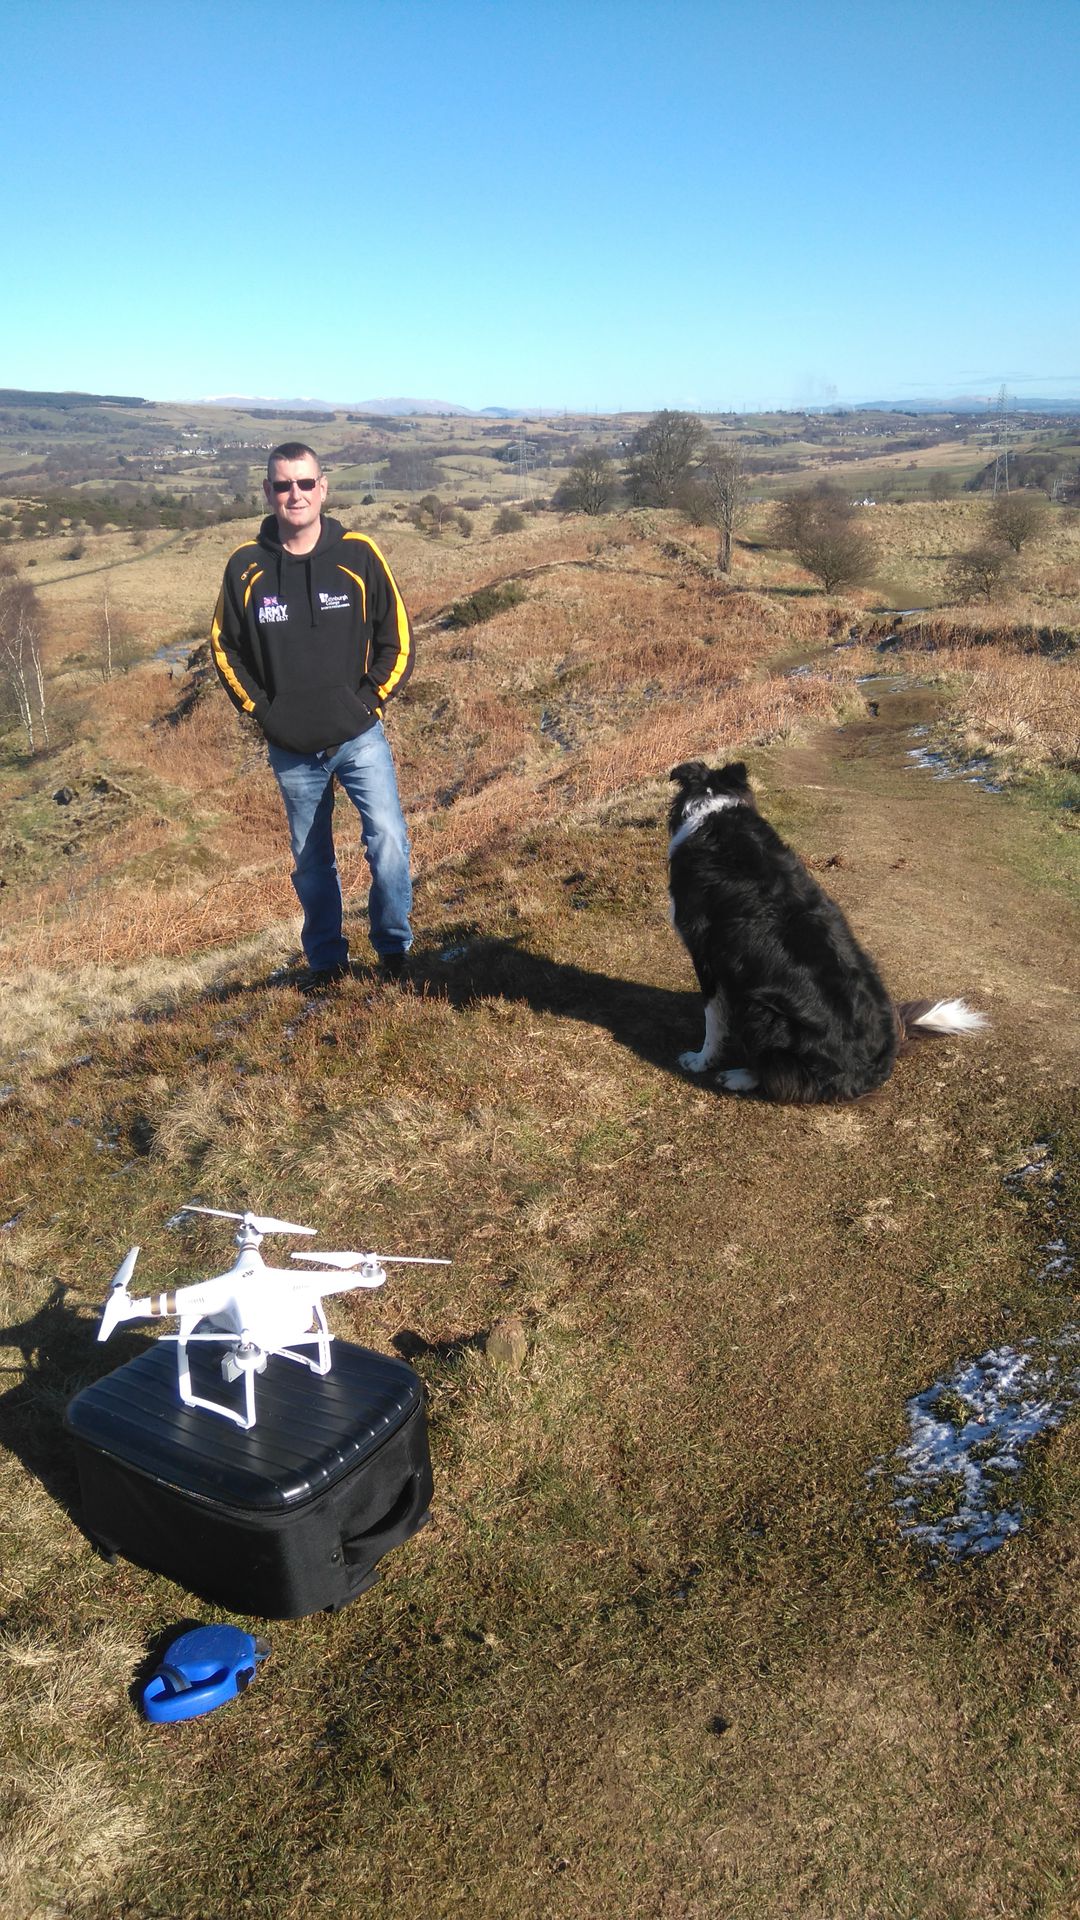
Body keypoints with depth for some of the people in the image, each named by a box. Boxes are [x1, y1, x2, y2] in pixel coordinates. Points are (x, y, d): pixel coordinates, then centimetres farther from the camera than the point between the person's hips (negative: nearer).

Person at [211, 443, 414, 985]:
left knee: (389, 840, -16)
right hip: (291, 749, 2)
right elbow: (225, 647, 9)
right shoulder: (247, 566, -2)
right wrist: (259, 708, 0)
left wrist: (370, 698, -5)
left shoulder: (358, 555, -6)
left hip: (360, 738, -1)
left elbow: (396, 636, 2)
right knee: (311, 864, 12)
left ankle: (394, 948, 6)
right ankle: (326, 963, 30)